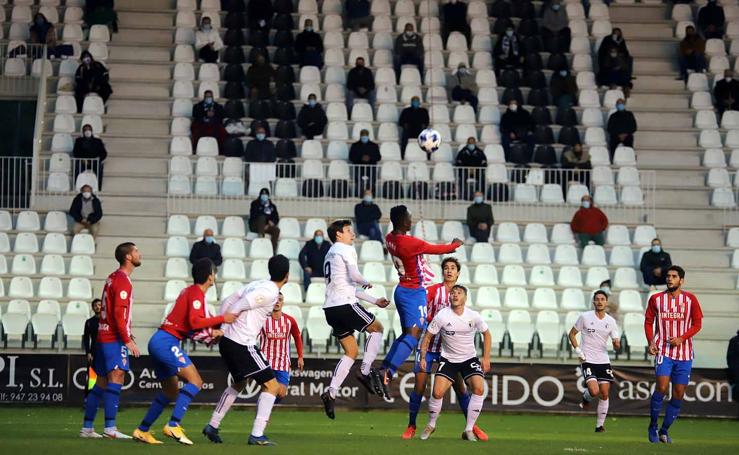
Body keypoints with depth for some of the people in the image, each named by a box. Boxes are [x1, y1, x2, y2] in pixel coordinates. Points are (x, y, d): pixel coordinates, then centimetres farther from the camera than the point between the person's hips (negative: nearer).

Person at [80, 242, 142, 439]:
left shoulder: (113, 278, 18)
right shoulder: (123, 281, -12)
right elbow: (119, 313, -19)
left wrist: (127, 335, 20)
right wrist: (128, 340, -18)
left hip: (103, 335, 10)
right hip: (114, 339, -10)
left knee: (101, 382, 11)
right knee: (117, 377, -15)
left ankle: (87, 427, 13)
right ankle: (110, 427, -22)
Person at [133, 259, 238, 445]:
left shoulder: (190, 291, 19)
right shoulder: (196, 293, -10)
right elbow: (194, 322, -22)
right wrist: (222, 319, -16)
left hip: (159, 342, 10)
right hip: (166, 342, -10)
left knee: (171, 392, 18)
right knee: (195, 381, -17)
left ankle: (142, 430, 21)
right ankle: (173, 425, -25)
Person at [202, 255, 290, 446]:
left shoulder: (257, 284, 12)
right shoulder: (270, 292, -14)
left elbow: (227, 302, 12)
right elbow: (236, 308, -17)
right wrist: (221, 328, -6)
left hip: (228, 342, 9)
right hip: (242, 345, -9)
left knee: (239, 383, 29)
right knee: (271, 385, -2)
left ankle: (212, 426, 33)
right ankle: (257, 435, -8)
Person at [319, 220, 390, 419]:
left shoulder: (331, 254, 27)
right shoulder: (346, 250, -2)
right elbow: (354, 276, -17)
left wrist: (374, 301, 29)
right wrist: (367, 283, 7)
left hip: (331, 308, 8)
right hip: (345, 304, -8)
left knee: (351, 352, 12)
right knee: (377, 328, 10)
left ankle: (331, 393, 0)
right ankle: (366, 371, 0)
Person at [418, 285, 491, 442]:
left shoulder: (474, 316, -9)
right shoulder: (442, 316, -13)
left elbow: (486, 334, 8)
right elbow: (428, 336, -2)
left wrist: (486, 358, 2)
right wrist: (423, 357, -9)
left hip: (470, 358, 1)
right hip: (448, 359, -1)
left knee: (479, 388, -22)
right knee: (437, 392, -17)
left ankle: (469, 430, -9)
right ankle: (431, 425, 12)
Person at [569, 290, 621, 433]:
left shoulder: (611, 321, 4)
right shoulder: (585, 317, -4)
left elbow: (616, 347, 7)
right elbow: (571, 334, 7)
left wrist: (617, 345, -18)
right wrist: (578, 351, -5)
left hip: (604, 362, 3)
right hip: (588, 361, -3)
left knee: (604, 394, 0)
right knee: (594, 391, -20)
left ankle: (600, 425, 12)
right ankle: (586, 398, 17)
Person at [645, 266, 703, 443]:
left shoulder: (690, 299, 2)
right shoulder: (656, 299, 4)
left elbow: (697, 324, 3)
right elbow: (648, 322, 10)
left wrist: (681, 338, -12)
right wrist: (651, 342, -6)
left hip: (684, 353, 2)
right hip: (663, 351, -2)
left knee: (678, 394, 3)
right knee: (662, 387, -18)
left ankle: (664, 431, 17)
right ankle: (652, 426, -1)